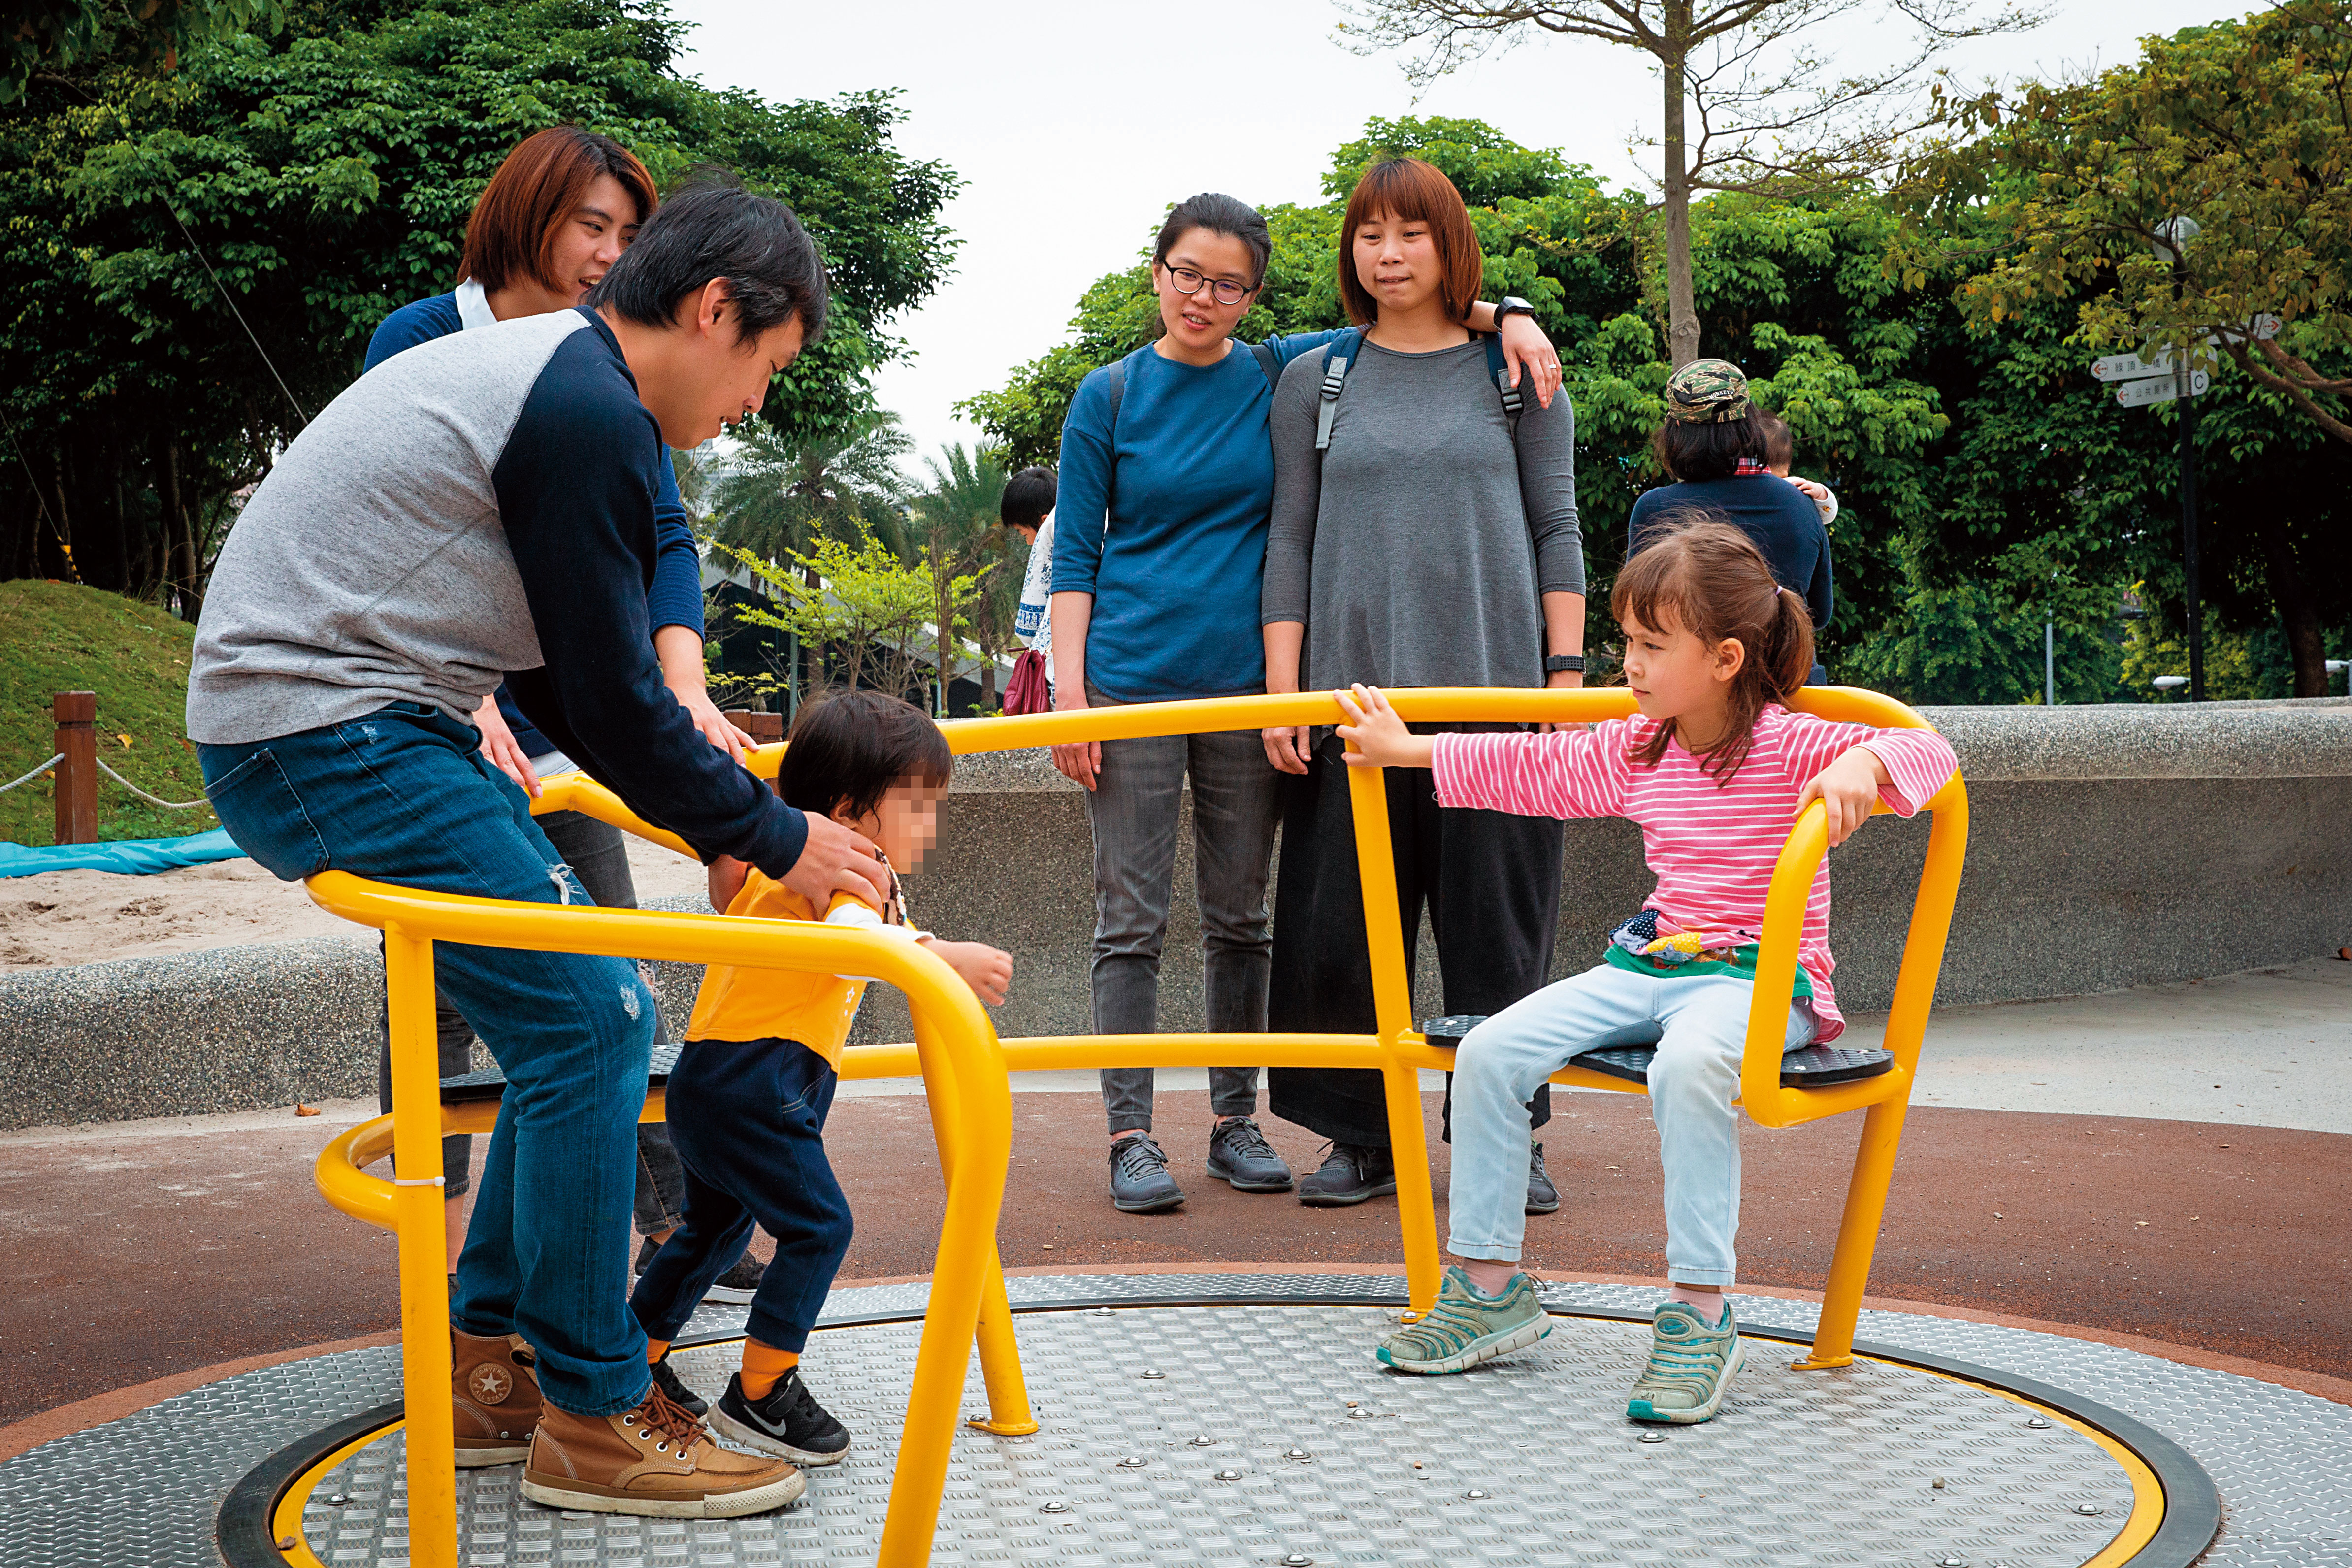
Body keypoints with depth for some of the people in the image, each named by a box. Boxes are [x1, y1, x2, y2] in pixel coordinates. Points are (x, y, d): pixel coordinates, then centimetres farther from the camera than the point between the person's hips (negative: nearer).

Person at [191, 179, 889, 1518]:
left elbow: (562, 682, 20)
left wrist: (717, 805, 17)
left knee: (581, 1010, 11)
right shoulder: (591, 415, -17)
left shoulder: (543, 374, 16)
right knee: (588, 1015, -11)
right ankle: (593, 1419, -3)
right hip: (330, 738, -11)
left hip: (350, 723, 11)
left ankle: (488, 1365, 18)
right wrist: (778, 836, -3)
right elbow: (611, 704, -15)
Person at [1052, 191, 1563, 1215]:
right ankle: (1130, 1135, 2)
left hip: (1243, 683, 2)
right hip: (1132, 679, -2)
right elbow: (1075, 553, 2)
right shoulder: (1109, 397, 2)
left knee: (1240, 917, 8)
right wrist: (1070, 688, -6)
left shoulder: (1279, 378, 5)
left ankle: (1236, 1122, 18)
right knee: (1131, 918, -2)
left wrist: (1506, 316, -7)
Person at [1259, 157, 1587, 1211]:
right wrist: (1282, 692, 2)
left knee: (1498, 925, 0)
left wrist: (1566, 672, 0)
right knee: (1343, 925, 0)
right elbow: (1290, 540, 9)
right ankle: (1361, 1138, 11)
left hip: (1495, 687, -1)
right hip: (1354, 689, 1)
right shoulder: (1314, 381, 11)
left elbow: (1557, 529, 9)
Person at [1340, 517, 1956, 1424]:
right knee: (1489, 1053, -11)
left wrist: (1864, 762, -41)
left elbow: (1928, 753, -18)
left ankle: (1699, 1315, -32)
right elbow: (1529, 768, 23)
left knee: (1687, 1066, -41)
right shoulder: (1635, 751, 12)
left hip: (1765, 980, -7)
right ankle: (1488, 1286, -1)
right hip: (1649, 966, 7)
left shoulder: (1789, 748, -9)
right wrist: (1406, 750, 26)